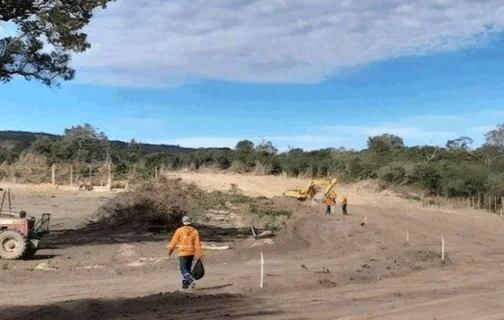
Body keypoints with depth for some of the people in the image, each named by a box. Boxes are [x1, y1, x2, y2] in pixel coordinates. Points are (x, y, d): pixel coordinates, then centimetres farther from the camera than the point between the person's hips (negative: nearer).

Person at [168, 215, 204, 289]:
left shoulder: (179, 230, -8)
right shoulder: (195, 231, -2)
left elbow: (174, 241, -2)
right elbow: (197, 244, -5)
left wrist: (170, 249, 14)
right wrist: (199, 254, -2)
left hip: (183, 253, -4)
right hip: (191, 253, 4)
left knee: (184, 269, -1)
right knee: (188, 268, 18)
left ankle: (191, 280, -22)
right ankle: (185, 283, 24)